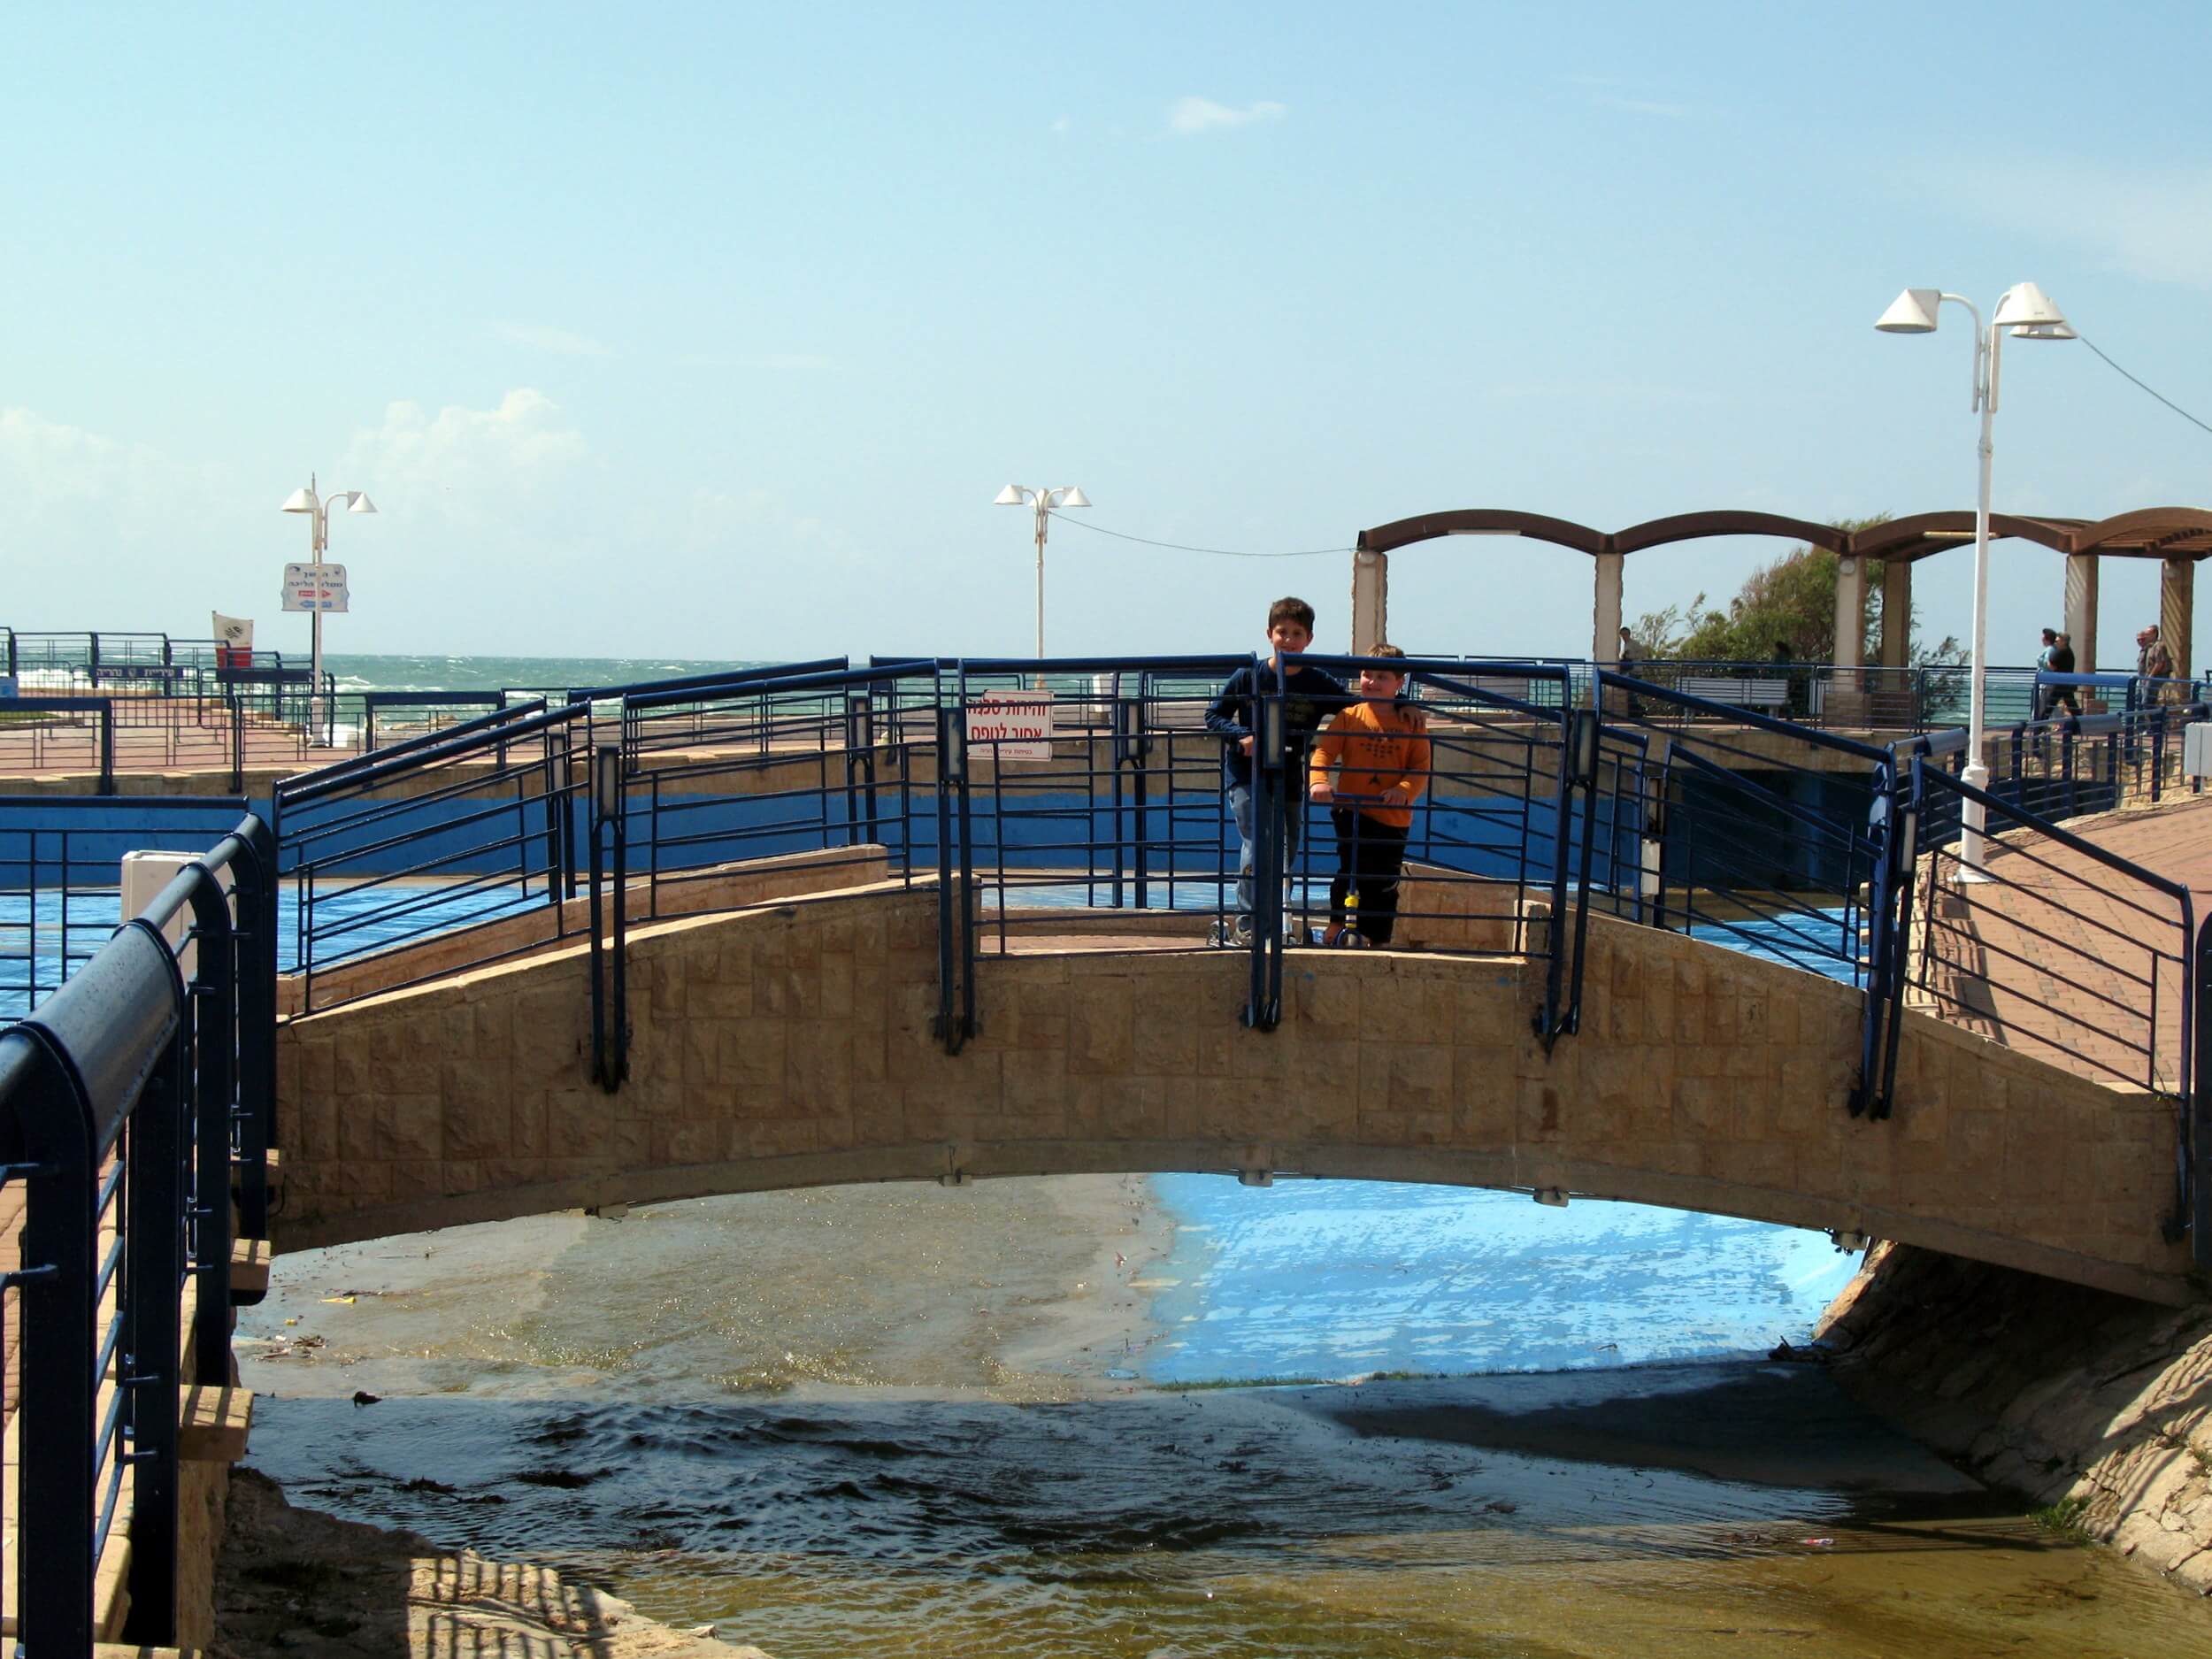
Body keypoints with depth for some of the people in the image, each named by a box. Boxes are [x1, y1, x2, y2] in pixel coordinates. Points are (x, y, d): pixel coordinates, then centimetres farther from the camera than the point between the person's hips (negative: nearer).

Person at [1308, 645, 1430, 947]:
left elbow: (1421, 766, -2)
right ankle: (1337, 925, 0)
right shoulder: (1350, 717, 3)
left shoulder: (1412, 723, 3)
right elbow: (1324, 751, -6)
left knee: (1384, 884, 6)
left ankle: (1377, 941, 19)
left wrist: (1404, 790, -21)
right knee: (1352, 868, -18)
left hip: (1393, 816, 1)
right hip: (1351, 810, -1)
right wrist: (1318, 781, -26)